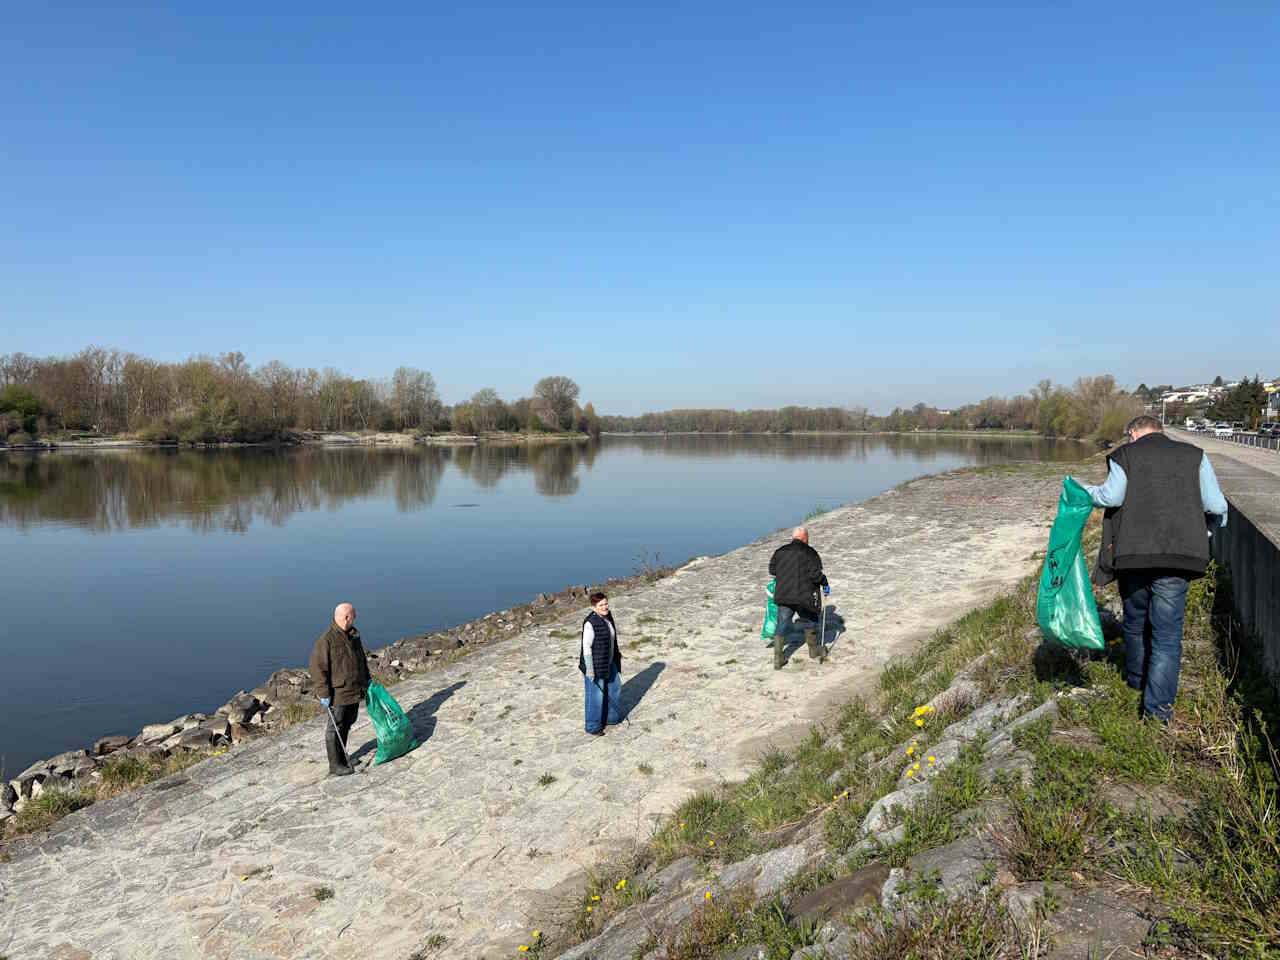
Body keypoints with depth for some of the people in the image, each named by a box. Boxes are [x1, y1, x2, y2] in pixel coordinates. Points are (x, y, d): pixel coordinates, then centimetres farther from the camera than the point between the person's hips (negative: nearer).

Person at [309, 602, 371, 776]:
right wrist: (323, 693, -18)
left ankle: (342, 758, 30)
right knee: (334, 729, 0)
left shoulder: (354, 636, 11)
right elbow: (317, 667, -17)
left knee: (346, 726, 18)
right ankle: (335, 766, 5)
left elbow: (362, 660, 25)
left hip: (355, 692, 8)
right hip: (338, 694, -8)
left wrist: (366, 680, 24)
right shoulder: (326, 639, -15)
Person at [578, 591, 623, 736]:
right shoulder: (590, 623, -24)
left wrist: (616, 654, 21)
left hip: (608, 662, 9)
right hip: (594, 664, -9)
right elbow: (586, 647, -22)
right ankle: (592, 727, 22)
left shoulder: (607, 617, 1)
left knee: (614, 688, 20)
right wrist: (590, 670, -21)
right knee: (595, 695, 5)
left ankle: (610, 717, 41)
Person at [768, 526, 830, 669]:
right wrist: (825, 584, 3)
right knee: (810, 622, 22)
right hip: (804, 597, -3)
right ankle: (814, 651, 37)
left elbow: (772, 569, 15)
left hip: (783, 596, 3)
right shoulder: (810, 553, -6)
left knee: (782, 627, 10)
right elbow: (815, 574, -13)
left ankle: (777, 660, 6)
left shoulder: (781, 551, 6)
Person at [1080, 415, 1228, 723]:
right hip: (1178, 558, 0)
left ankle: (1136, 679, 39)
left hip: (1133, 557, 0)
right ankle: (1158, 707, 2)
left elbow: (1111, 496, -9)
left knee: (1135, 623, 20)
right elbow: (1216, 505, 7)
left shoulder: (1124, 455, 6)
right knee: (1167, 632, 4)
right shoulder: (1195, 455, 12)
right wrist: (1219, 525, 28)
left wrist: (1083, 490, 9)